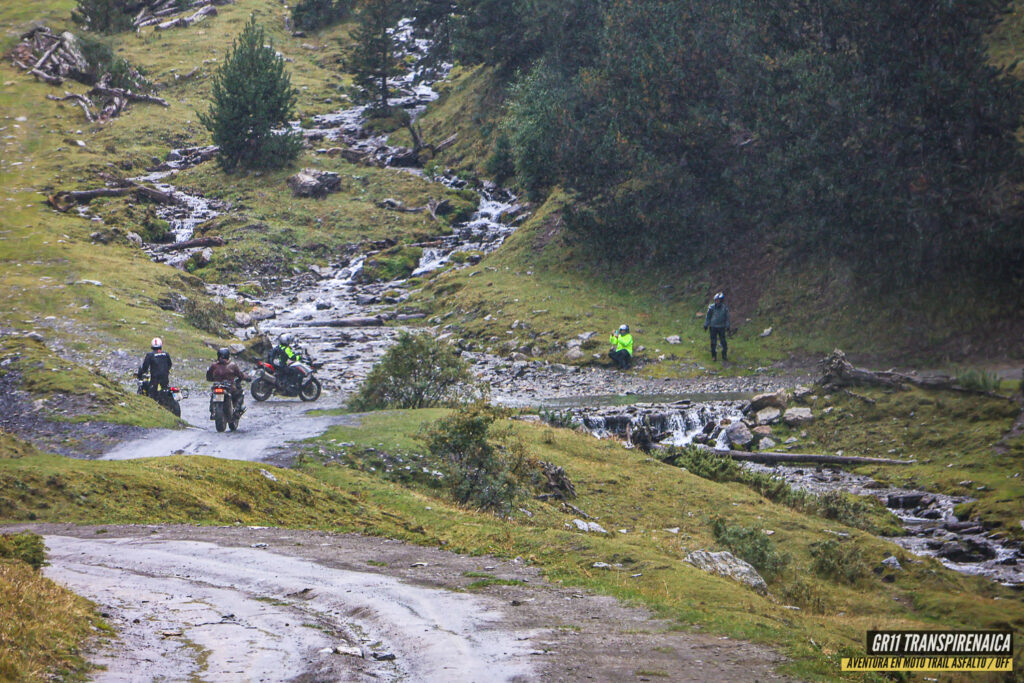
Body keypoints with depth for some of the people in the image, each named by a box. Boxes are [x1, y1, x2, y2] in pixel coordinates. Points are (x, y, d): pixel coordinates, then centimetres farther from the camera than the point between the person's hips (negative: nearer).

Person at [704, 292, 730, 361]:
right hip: (713, 327, 0)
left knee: (723, 341, 2)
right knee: (713, 342, 4)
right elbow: (708, 317, 1)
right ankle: (714, 356, 16)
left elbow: (727, 318, 4)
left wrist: (727, 326, 5)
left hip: (721, 327, 0)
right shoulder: (711, 307, -9)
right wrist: (706, 325, 3)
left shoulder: (725, 308, -6)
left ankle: (724, 355, 17)